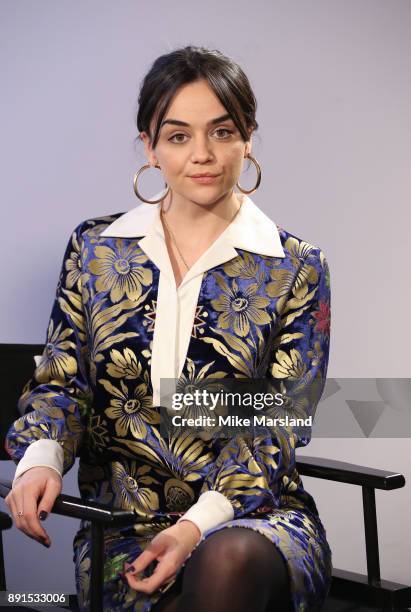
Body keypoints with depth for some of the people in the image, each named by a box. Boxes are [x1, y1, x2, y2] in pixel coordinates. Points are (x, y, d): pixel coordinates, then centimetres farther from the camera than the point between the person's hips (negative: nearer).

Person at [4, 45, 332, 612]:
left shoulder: (297, 268, 1)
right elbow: (61, 379, 9)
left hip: (251, 516, 0)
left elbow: (277, 423, -4)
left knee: (228, 559, -35)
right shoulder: (96, 248, 8)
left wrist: (197, 526, -18)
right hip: (122, 522, 1)